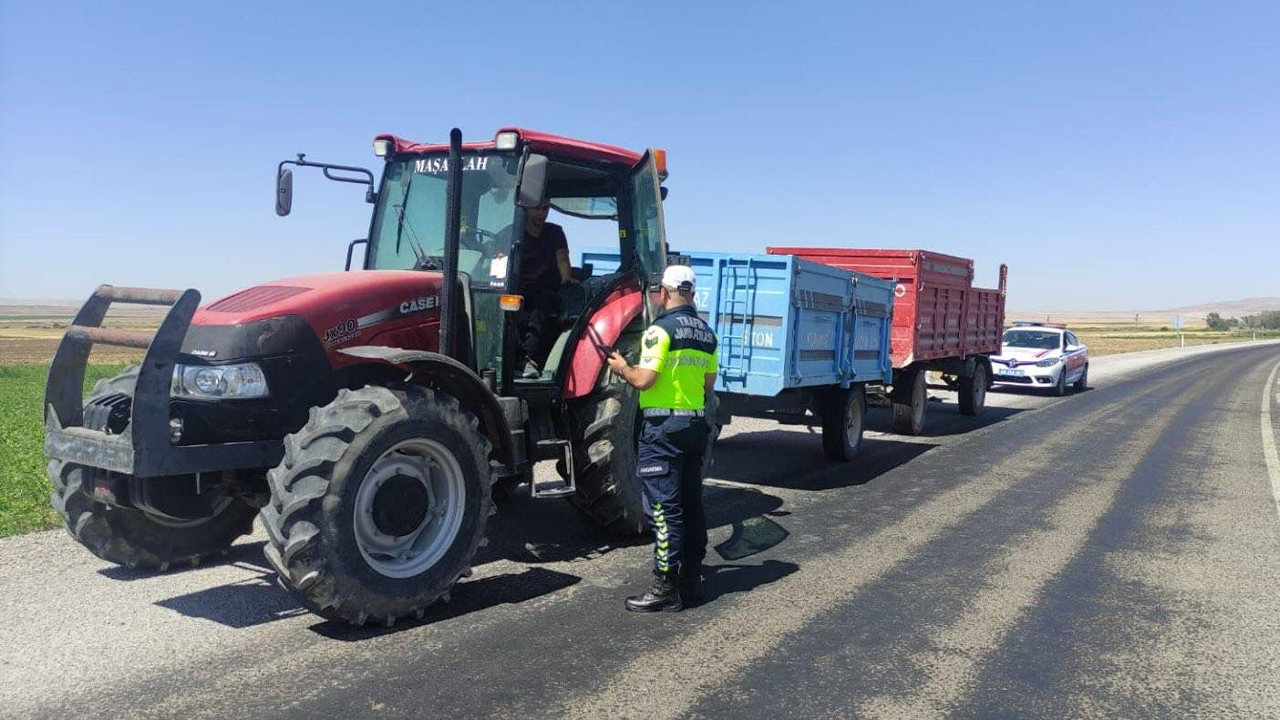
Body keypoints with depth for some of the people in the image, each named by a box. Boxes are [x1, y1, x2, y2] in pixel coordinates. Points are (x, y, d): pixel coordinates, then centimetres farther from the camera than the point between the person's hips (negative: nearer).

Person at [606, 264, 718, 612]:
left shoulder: (660, 329, -13)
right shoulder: (706, 333, 10)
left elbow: (644, 379, -18)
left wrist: (622, 367, 0)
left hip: (662, 424, -7)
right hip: (695, 423, 8)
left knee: (665, 508, -4)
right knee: (691, 504, 13)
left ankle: (667, 587, -1)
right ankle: (691, 578, 22)